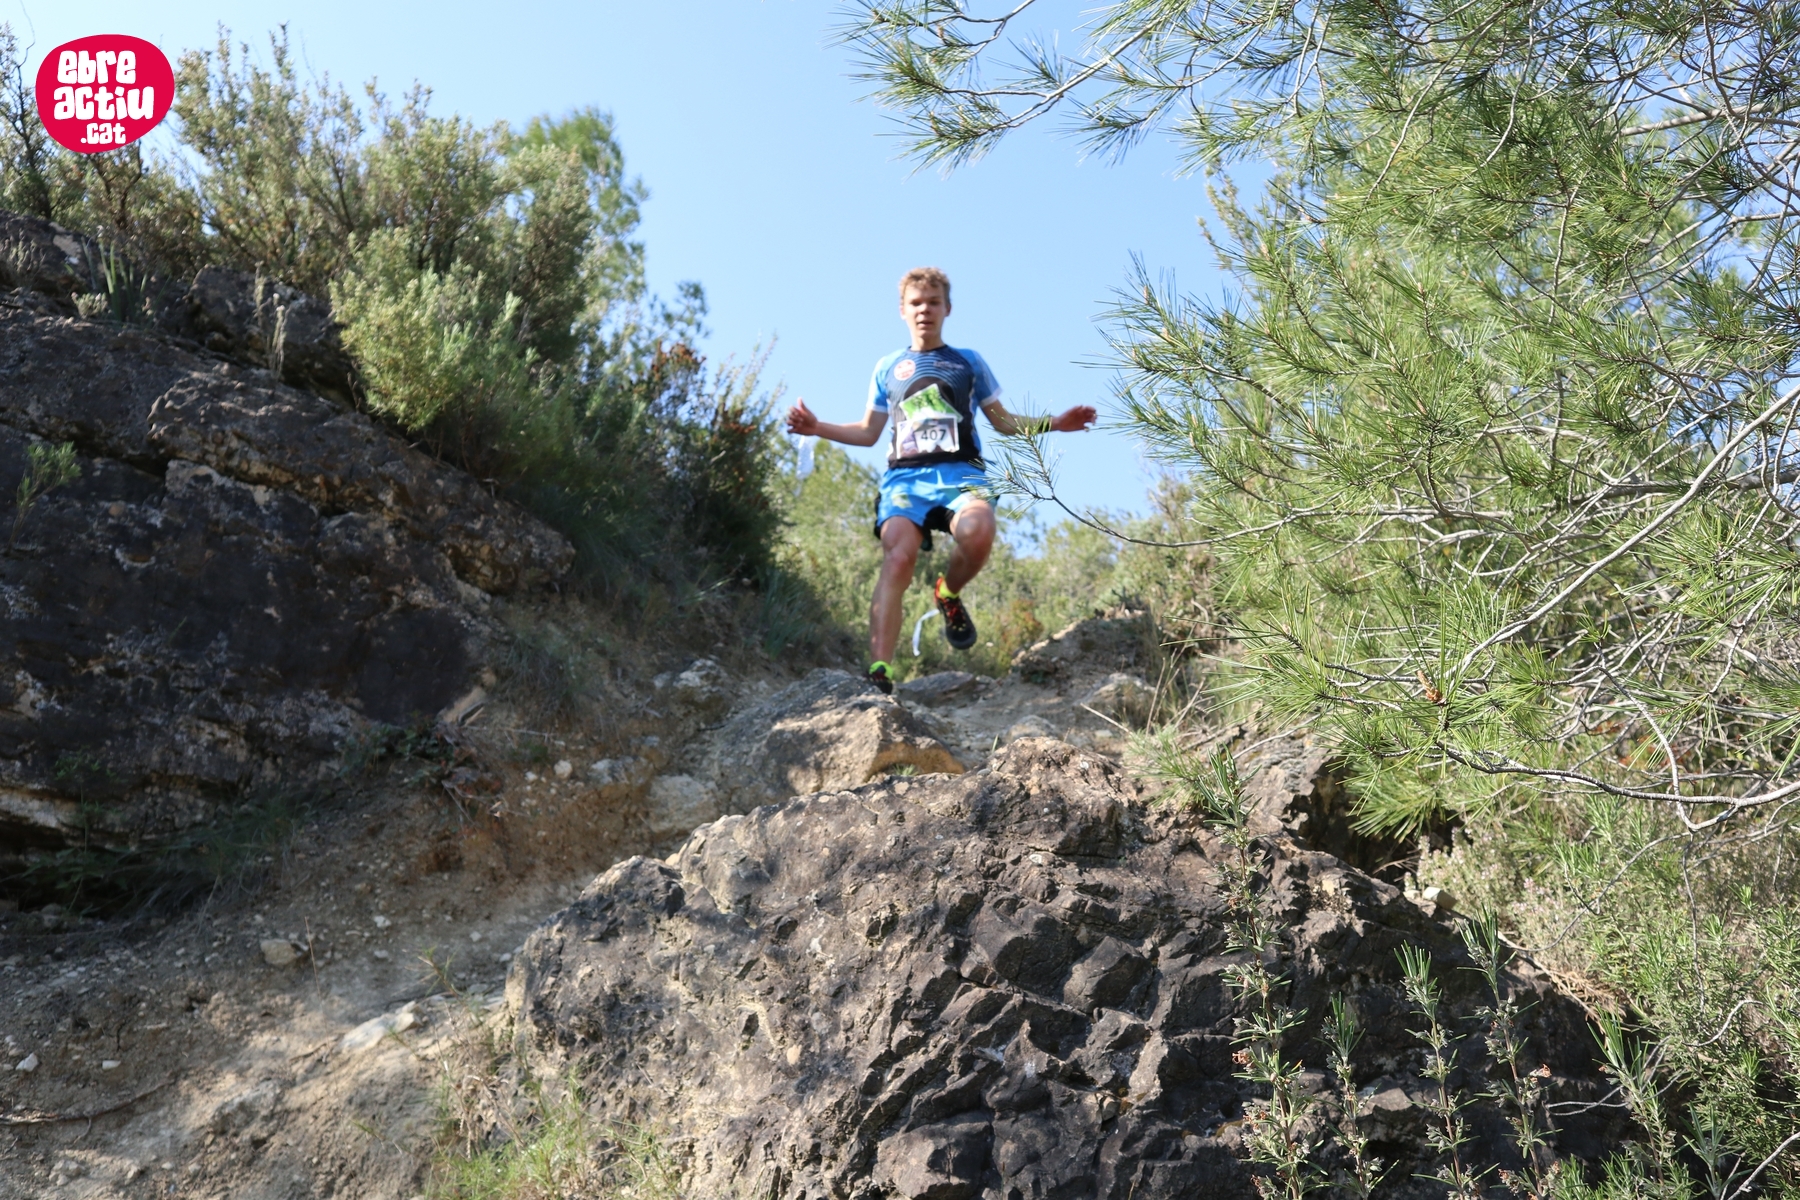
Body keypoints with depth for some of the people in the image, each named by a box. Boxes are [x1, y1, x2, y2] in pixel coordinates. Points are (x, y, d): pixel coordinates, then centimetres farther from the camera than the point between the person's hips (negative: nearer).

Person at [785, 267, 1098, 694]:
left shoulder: (969, 362, 20)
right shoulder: (888, 368, 22)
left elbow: (1003, 421, 22)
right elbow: (868, 432, 25)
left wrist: (1054, 423, 6)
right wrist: (819, 428, 10)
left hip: (959, 471, -1)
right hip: (904, 476, 1)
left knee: (977, 533, -35)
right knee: (898, 558, -27)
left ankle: (949, 596, -2)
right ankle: (878, 673, -36)